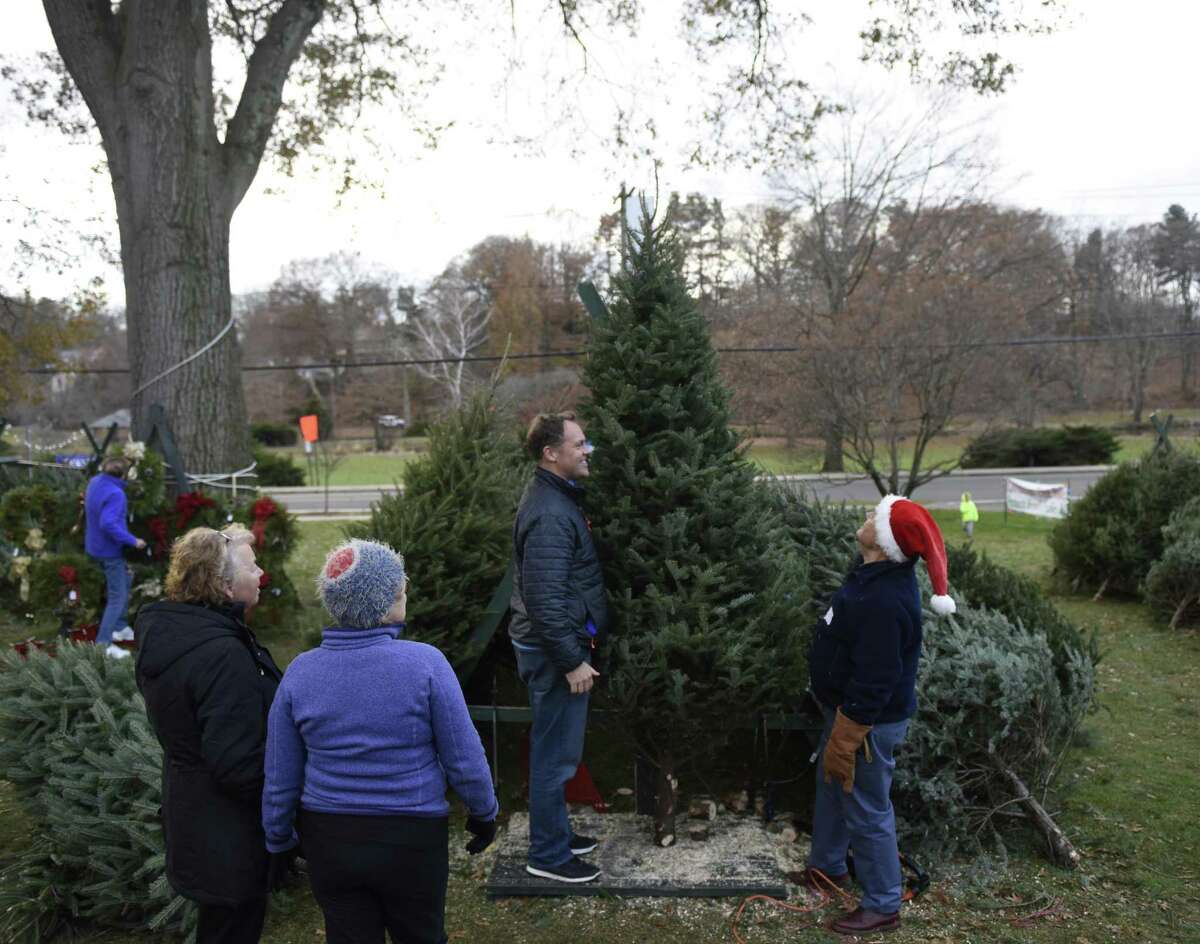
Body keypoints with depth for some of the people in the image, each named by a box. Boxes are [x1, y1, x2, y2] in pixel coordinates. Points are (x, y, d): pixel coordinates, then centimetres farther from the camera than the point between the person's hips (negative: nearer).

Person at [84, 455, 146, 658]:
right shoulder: (115, 493, -27)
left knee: (124, 582, 26)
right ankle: (103, 644, -2)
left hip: (96, 547, 10)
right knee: (117, 598, -3)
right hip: (110, 550, -10)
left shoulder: (94, 482, 2)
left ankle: (119, 627, 34)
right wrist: (133, 541, -28)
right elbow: (108, 524, -36)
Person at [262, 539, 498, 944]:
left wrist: (279, 841, 15)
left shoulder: (301, 672, -10)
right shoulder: (425, 664, -19)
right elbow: (464, 759, -12)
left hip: (329, 843, 3)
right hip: (412, 842, -2)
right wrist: (484, 814, 6)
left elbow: (280, 777, -1)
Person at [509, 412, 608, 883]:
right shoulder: (549, 514, -24)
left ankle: (556, 832, 36)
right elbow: (544, 599, -27)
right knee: (557, 753, 2)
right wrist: (572, 662, -21)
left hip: (559, 644, 10)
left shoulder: (556, 496, 10)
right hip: (555, 650, -10)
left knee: (557, 749, 21)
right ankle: (548, 855, 15)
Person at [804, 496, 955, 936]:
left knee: (867, 812, 5)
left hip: (869, 719, -10)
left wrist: (844, 739, -22)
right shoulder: (876, 575, -1)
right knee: (831, 788, 26)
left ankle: (882, 907, 23)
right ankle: (828, 866, 47)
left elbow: (874, 681, -30)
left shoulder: (885, 601, -34)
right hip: (848, 706, 10)